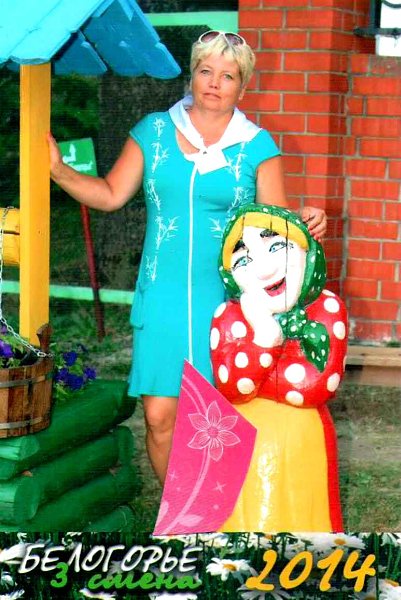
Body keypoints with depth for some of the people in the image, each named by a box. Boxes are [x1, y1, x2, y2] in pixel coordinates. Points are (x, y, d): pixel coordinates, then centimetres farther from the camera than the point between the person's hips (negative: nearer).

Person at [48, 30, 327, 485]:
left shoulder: (257, 146, 6)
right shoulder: (153, 131, 9)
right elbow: (110, 194, 9)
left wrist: (304, 223, -16)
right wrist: (58, 170, -2)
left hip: (228, 299, -1)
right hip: (163, 296, 1)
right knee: (159, 414, -2)